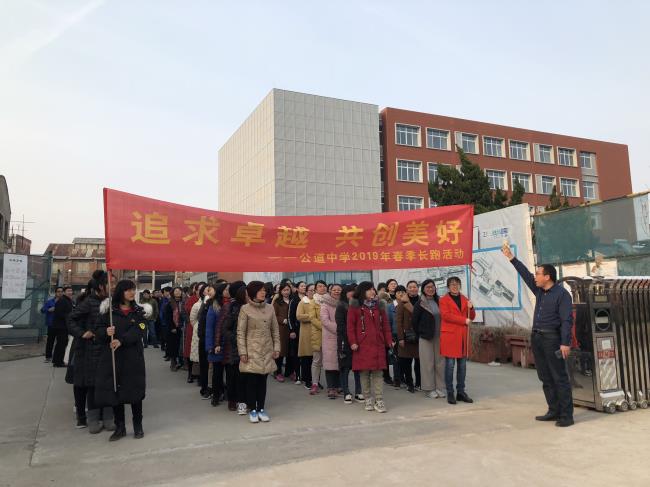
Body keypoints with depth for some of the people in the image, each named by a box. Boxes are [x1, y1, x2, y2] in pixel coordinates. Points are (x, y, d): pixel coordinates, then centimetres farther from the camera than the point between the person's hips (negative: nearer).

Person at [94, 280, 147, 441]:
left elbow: (137, 331, -11)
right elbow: (98, 330, 1)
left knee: (134, 390, 4)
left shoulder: (139, 312, 3)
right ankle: (120, 427, 20)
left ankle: (138, 426, 20)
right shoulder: (108, 310, 3)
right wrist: (106, 332, -22)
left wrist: (121, 340, -26)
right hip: (111, 357, 1)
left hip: (133, 358, 0)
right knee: (114, 390, 5)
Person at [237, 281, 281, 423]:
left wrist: (276, 348, 4)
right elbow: (240, 332, -5)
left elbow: (275, 330, 10)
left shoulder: (270, 308, 5)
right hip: (252, 351, -3)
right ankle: (252, 409, 14)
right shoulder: (245, 309, -5)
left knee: (263, 380, 8)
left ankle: (261, 409, 19)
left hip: (267, 351, 3)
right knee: (251, 381, 0)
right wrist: (242, 352, -10)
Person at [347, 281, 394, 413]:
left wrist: (389, 340, 4)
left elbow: (385, 324, 11)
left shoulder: (379, 305, 11)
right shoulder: (355, 306, -1)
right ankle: (368, 400, 16)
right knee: (364, 373, 3)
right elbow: (350, 325, -3)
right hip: (362, 345, -2)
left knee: (377, 373, 0)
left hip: (378, 344, 3)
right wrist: (353, 342, -10)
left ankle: (379, 401, 4)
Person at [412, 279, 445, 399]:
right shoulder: (420, 304, -4)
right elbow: (414, 321, -1)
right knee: (428, 363, 0)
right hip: (426, 338, -4)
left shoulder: (439, 301, 8)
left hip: (439, 337, 4)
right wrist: (420, 334, 2)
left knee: (440, 362, 6)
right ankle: (429, 389, 10)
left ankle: (439, 388, 16)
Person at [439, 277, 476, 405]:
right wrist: (464, 320, -14)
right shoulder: (444, 300, 1)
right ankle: (450, 393, 5)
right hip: (449, 335, -5)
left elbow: (471, 317, 17)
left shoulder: (464, 299, 17)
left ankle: (461, 392, 17)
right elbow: (446, 315, -12)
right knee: (450, 365, -3)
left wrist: (471, 308, -4)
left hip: (463, 336, 5)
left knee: (462, 365, 8)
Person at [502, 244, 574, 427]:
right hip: (537, 338, 8)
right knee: (545, 378, 11)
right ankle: (554, 411, 19)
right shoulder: (539, 291, 12)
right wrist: (512, 259, 21)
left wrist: (565, 343, -21)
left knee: (560, 378, -4)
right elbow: (525, 274, 21)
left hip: (552, 339, -8)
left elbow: (567, 320, -16)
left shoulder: (561, 294, -11)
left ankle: (566, 415, 1)